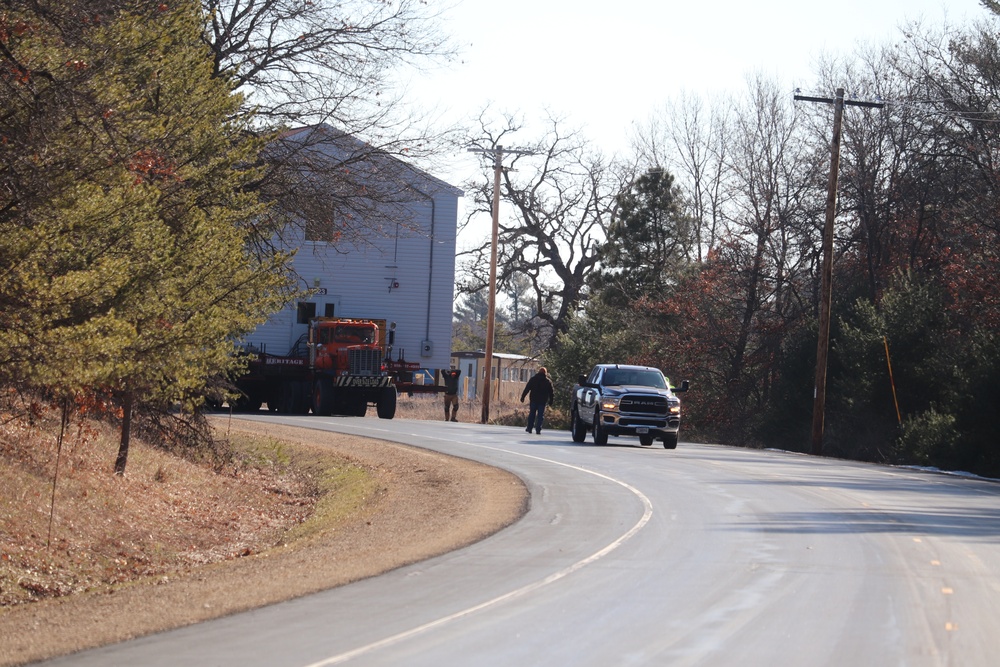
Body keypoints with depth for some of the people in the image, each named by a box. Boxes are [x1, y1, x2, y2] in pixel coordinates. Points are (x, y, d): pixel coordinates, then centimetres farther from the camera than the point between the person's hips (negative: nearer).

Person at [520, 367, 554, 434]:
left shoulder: (533, 379, 3)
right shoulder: (548, 381, 5)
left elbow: (527, 388, -1)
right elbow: (551, 392, 7)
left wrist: (522, 397, 0)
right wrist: (550, 401, 14)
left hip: (533, 400, 0)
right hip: (542, 401, 0)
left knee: (532, 414, 11)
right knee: (540, 415, 2)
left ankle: (529, 428, 10)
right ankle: (538, 429, -5)